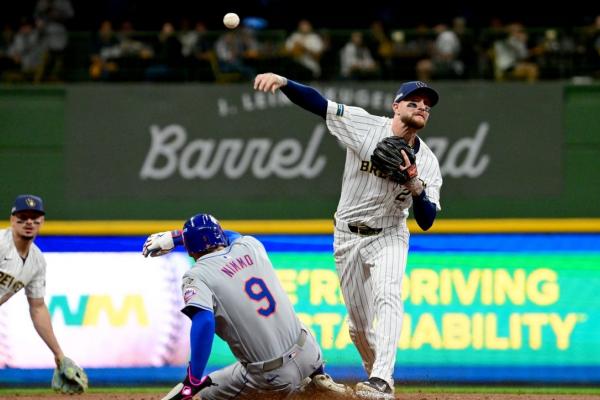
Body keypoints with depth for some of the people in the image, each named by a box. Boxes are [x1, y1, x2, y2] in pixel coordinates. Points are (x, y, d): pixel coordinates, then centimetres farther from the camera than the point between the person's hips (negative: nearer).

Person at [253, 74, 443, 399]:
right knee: (359, 324, 6)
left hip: (389, 237, -1)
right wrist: (282, 81, -34)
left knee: (388, 297, -28)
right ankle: (376, 371, 33)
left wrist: (415, 185, -30)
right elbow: (316, 103, -16)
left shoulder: (427, 163, -8)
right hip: (348, 238, 1)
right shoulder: (364, 126, -11)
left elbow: (426, 222, -12)